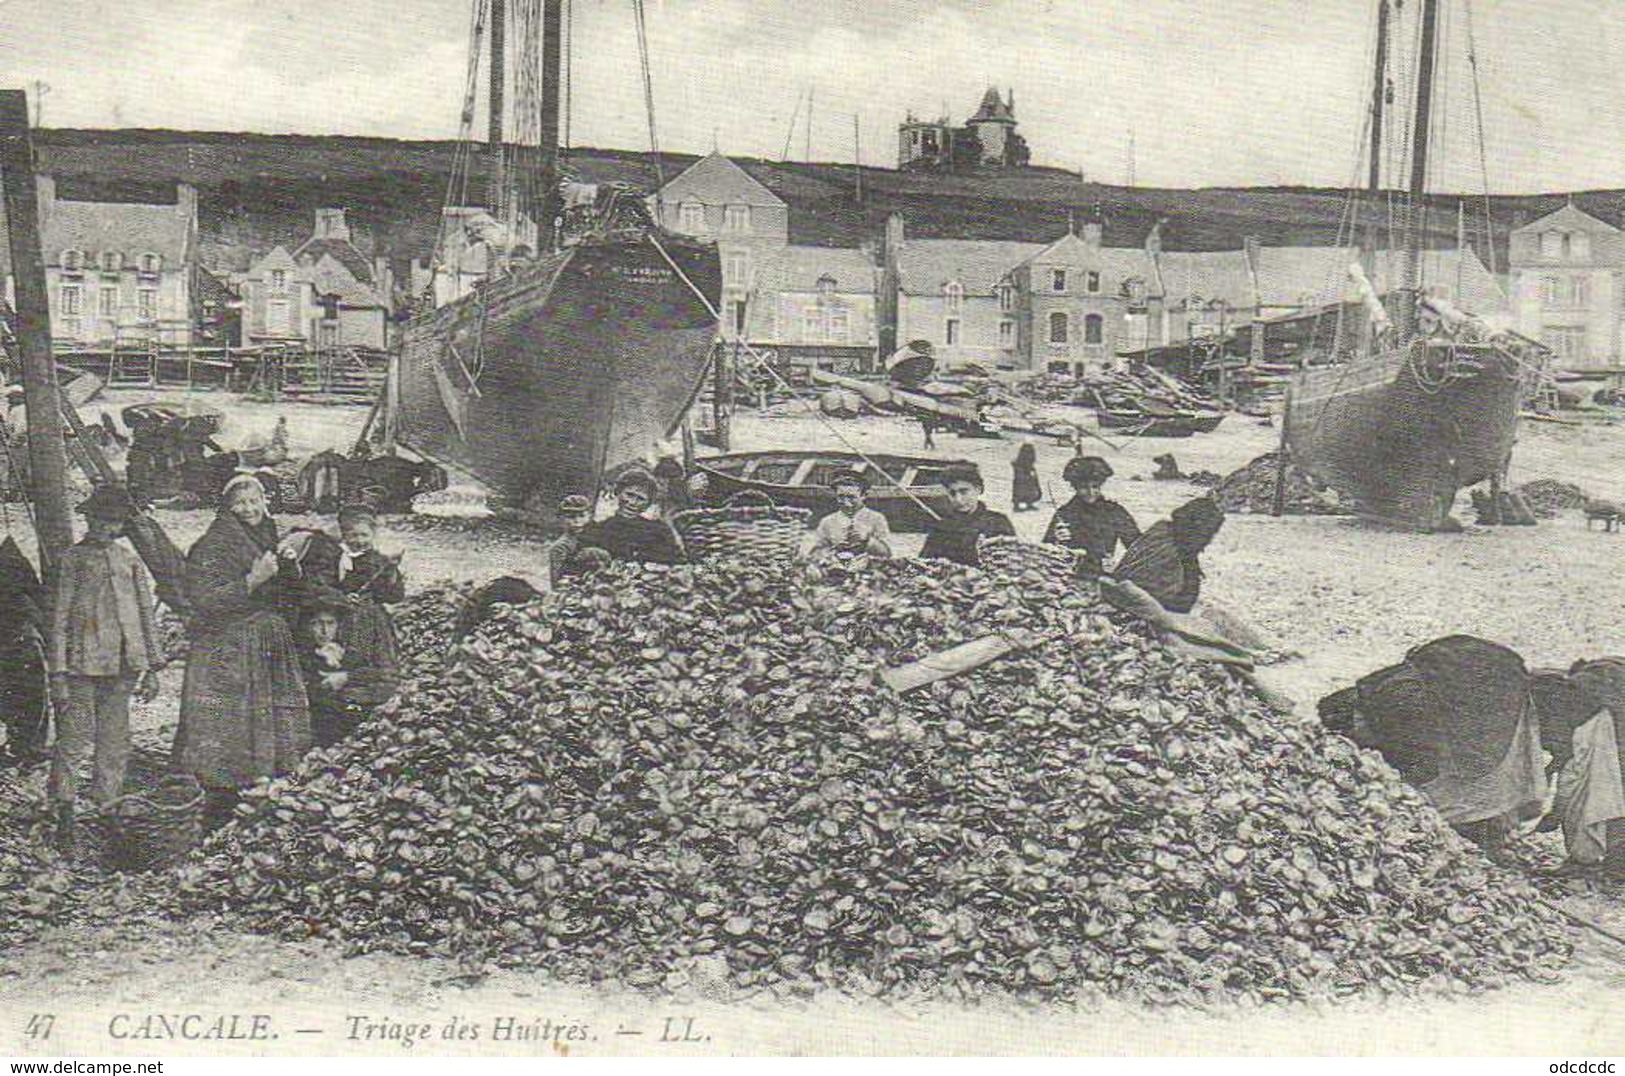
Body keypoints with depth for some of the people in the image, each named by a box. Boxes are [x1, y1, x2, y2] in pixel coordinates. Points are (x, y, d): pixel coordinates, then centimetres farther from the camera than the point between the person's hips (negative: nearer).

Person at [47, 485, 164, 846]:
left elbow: (146, 613, 16)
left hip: (122, 666, 4)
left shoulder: (129, 560, 13)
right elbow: (59, 617, -2)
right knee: (76, 740, -4)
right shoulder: (73, 559, 0)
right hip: (83, 664, -4)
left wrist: (151, 667, 11)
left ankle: (109, 809, 16)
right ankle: (64, 810, 8)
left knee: (115, 743, 7)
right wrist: (58, 672, -8)